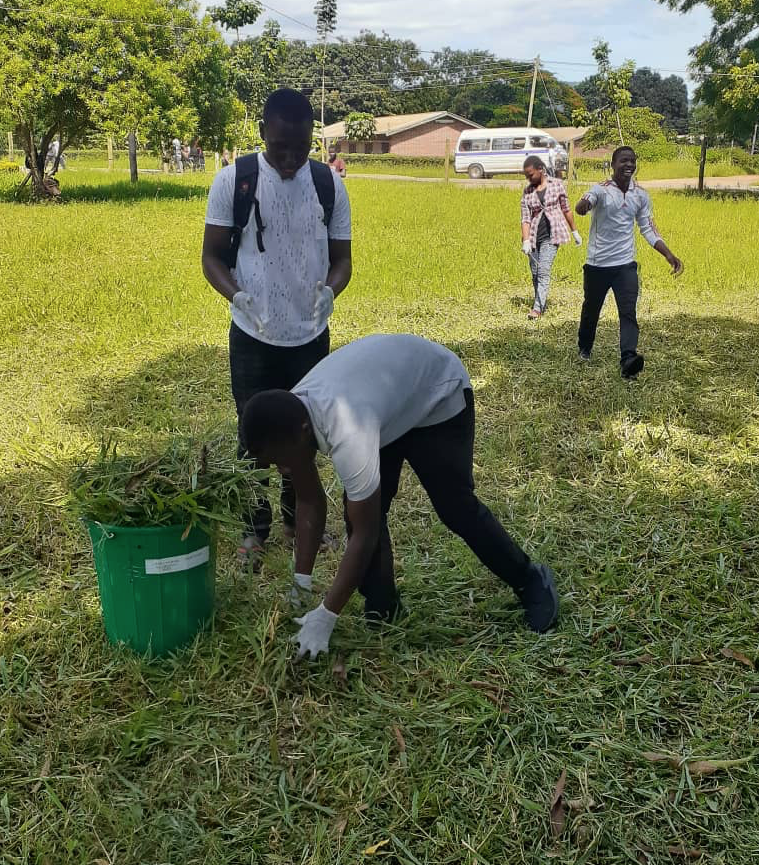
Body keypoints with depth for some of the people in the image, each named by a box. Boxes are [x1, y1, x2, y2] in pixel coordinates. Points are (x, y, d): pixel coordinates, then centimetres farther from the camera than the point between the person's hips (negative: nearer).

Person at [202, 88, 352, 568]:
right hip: (253, 337, -2)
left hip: (311, 335, 2)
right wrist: (239, 296, -24)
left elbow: (341, 257, 3)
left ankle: (299, 517, 35)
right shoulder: (233, 180, -9)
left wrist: (330, 290, -19)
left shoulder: (330, 183, -2)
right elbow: (213, 255, -4)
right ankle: (255, 526, 27)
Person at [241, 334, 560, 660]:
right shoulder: (288, 420, -21)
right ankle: (382, 612, 14)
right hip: (387, 384, 7)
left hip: (438, 391, -6)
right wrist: (301, 583, -10)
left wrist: (326, 616, -30)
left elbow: (365, 535, -36)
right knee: (362, 510, -3)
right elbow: (310, 503, -8)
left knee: (456, 508, -1)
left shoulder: (347, 431, -45)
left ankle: (531, 583, 22)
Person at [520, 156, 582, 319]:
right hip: (534, 236, 3)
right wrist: (526, 241, -15)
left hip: (551, 235, -3)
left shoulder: (556, 184, 0)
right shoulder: (527, 192, 4)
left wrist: (575, 232, 13)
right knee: (535, 274, 5)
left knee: (543, 271, -14)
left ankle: (538, 307, -16)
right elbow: (525, 219, -2)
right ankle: (541, 304, 20)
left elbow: (566, 209, 9)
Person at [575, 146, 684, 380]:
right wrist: (585, 204, -58)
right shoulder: (601, 189, -10)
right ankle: (584, 348, 38)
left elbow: (648, 229, 14)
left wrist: (669, 256, 3)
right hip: (597, 264, -2)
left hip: (625, 265, 2)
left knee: (628, 312, -13)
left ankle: (628, 360, -25)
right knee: (591, 309, 14)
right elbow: (580, 208, -31)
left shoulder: (641, 195, 6)